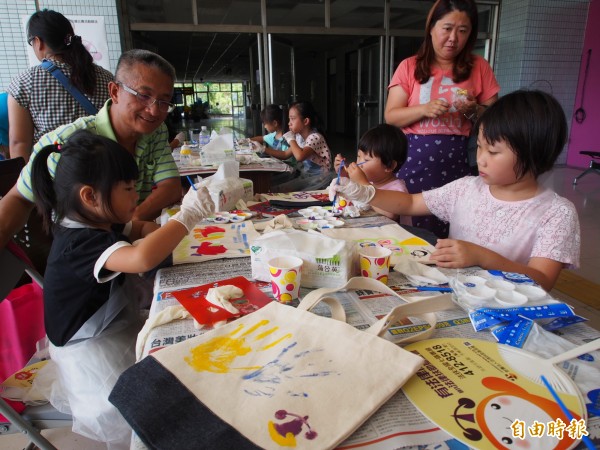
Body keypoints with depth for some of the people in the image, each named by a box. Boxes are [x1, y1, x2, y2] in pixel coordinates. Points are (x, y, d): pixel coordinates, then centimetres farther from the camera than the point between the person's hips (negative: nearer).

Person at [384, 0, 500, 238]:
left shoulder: (479, 67, 8)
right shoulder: (410, 67, 6)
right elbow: (391, 116, 1)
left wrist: (474, 110, -10)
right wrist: (425, 109, -15)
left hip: (457, 163, 1)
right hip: (415, 161, 0)